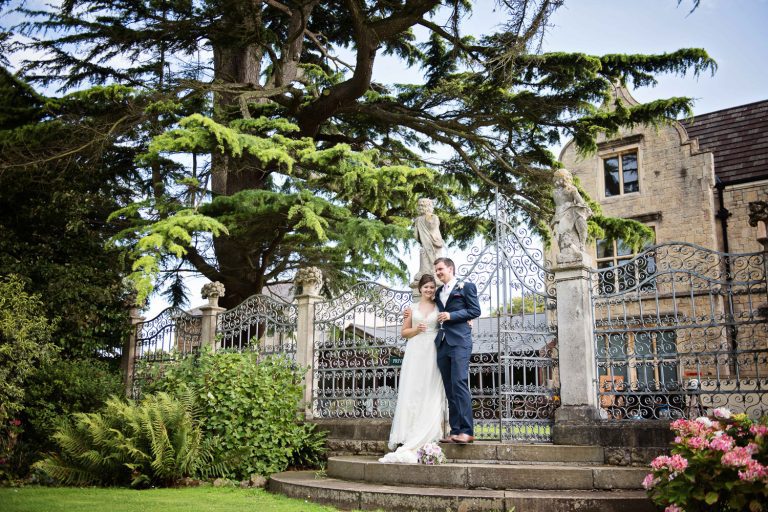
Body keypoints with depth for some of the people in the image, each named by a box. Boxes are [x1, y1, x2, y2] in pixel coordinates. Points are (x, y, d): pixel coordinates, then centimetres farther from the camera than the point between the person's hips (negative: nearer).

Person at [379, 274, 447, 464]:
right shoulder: (413, 308, 14)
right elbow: (404, 332, 15)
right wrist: (416, 329, -4)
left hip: (433, 353, -1)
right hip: (415, 353, 1)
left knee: (430, 394, -6)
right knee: (411, 393, -5)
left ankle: (423, 439, -4)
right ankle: (408, 439, -5)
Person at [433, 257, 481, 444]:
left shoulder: (466, 287, 5)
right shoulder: (438, 292, 24)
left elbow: (475, 310, -2)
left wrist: (452, 315, -11)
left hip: (459, 342, -6)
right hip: (442, 343, 6)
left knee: (459, 383, -15)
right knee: (450, 389, 3)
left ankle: (467, 431, -16)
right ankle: (455, 431, 4)